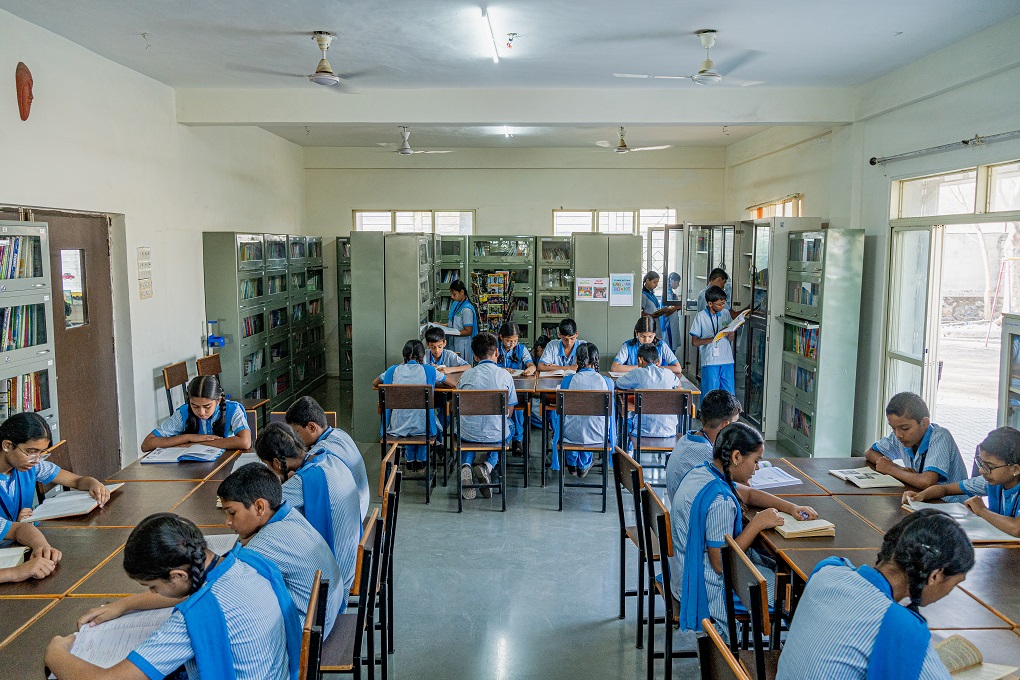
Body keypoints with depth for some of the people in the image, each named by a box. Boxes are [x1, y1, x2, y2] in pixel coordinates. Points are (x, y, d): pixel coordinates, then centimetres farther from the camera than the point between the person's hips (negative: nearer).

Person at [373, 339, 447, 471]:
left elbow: (375, 383, 20)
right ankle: (420, 461, 41)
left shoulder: (393, 370, 1)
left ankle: (410, 460, 43)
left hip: (398, 427, 2)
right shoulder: (429, 370, -4)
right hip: (422, 428, -1)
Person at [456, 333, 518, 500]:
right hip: (496, 435, -1)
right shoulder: (504, 375, -4)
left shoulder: (466, 375, -2)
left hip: (468, 435, 1)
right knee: (506, 428, 34)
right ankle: (488, 466, 6)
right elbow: (509, 411, 4)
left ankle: (466, 465, 5)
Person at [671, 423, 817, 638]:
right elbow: (721, 564, -27)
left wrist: (791, 507, 4)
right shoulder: (721, 501, -29)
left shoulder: (700, 472, 1)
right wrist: (758, 522, -20)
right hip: (708, 587, -10)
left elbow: (747, 494, 16)